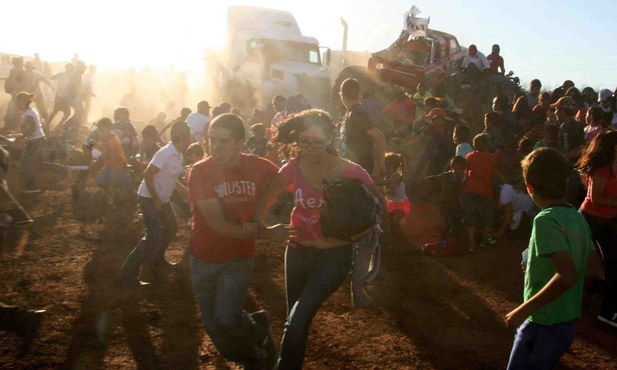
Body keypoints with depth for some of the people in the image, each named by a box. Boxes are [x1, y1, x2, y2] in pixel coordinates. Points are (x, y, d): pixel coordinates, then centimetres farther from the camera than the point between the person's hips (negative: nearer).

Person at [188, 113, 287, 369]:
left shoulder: (261, 168, -16)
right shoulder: (200, 171, -18)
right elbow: (218, 224, -22)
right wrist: (265, 233, -24)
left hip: (239, 257, -1)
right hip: (204, 258, 2)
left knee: (226, 319, -19)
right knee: (213, 326, 11)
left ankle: (260, 329, 14)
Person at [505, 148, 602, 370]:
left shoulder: (546, 220, -20)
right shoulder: (577, 218, 4)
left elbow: (568, 275, -30)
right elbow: (596, 268, 13)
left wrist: (523, 311, -25)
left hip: (544, 325, -8)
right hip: (567, 323, 8)